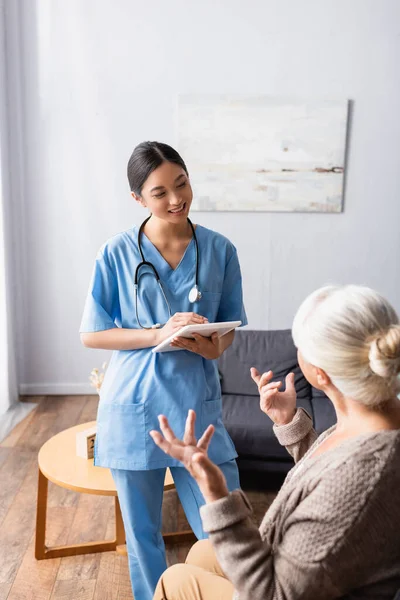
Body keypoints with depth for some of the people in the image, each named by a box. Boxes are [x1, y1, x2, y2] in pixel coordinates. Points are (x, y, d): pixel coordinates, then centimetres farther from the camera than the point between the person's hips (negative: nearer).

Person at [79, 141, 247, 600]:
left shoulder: (219, 250, -1)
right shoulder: (117, 253, -5)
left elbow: (229, 329, 7)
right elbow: (91, 334, -4)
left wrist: (213, 344, -16)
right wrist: (160, 334, -17)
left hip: (197, 404, 1)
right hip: (133, 409, 0)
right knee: (142, 534, 16)